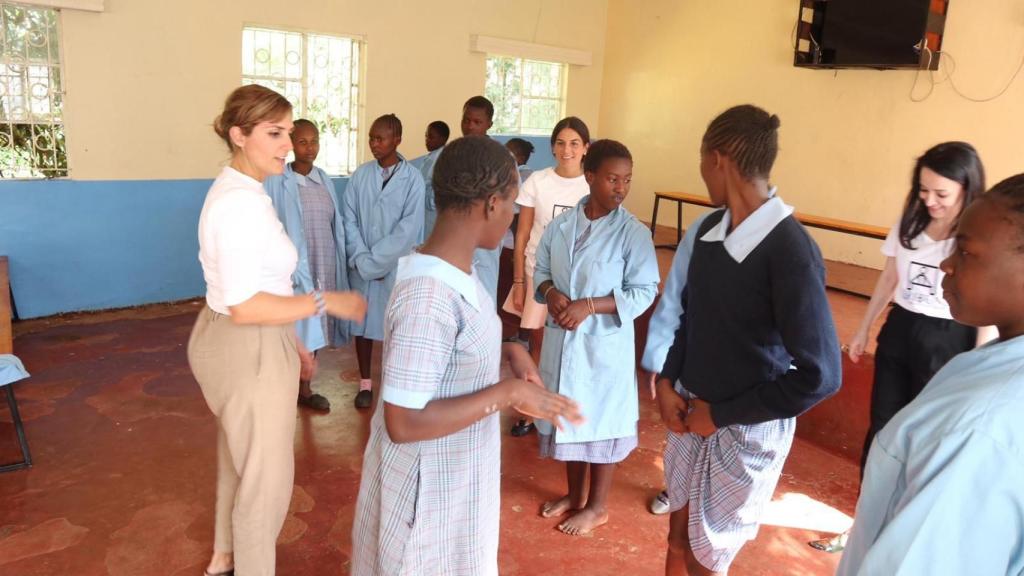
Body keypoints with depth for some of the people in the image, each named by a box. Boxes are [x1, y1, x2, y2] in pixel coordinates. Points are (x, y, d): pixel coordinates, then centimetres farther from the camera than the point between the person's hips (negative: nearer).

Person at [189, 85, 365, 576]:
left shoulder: (235, 189, 7)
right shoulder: (242, 202, -25)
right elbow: (245, 306, -29)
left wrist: (293, 342, 17)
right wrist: (327, 302, -24)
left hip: (234, 341, 11)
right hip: (248, 350, -11)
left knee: (238, 458, 28)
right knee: (267, 476, 8)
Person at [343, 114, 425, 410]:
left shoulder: (412, 178, -6)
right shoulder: (360, 175, 3)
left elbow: (410, 226, -12)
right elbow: (349, 220, 0)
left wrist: (376, 260, -14)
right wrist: (362, 259, -11)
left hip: (397, 266, -3)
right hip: (362, 265, 3)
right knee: (362, 320, 10)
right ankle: (365, 382, 23)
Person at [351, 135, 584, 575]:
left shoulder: (455, 269, -3)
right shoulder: (429, 295, -31)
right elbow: (404, 423, -31)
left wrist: (508, 350, -3)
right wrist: (509, 392, -26)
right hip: (428, 488, -8)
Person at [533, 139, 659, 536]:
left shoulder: (634, 232, -12)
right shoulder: (561, 224, 0)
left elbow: (644, 291, -13)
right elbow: (541, 270, 9)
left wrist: (589, 305, -21)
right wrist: (551, 293, -13)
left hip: (604, 343, -4)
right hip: (561, 338, 5)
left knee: (600, 421, 10)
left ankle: (597, 506, 30)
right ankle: (574, 494, 39)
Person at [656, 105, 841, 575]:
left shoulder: (790, 252, -25)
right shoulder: (710, 230, -1)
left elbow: (820, 375, -24)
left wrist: (722, 413, -17)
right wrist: (667, 382, -3)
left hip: (746, 429, -6)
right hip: (692, 412, 6)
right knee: (679, 538, 22)